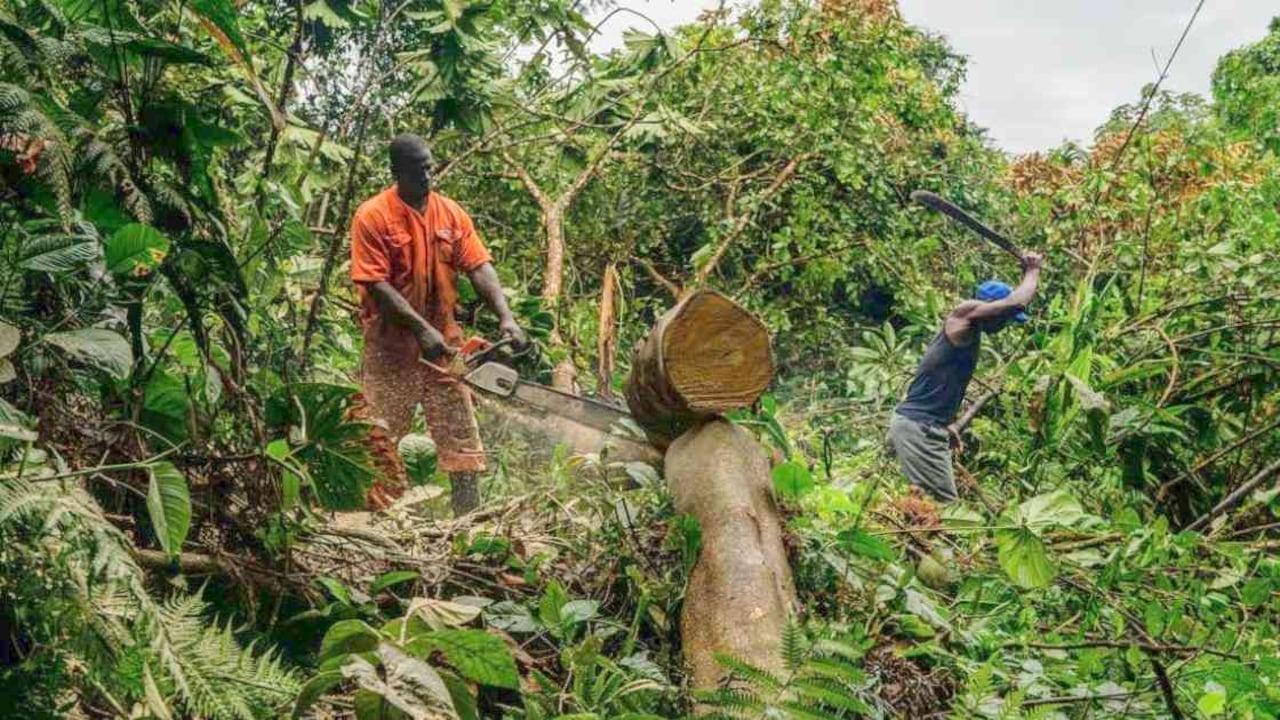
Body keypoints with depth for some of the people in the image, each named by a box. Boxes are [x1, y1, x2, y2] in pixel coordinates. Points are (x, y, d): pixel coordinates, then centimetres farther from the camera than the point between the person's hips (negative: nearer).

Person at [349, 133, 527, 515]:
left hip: (444, 341, 5)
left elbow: (479, 268, -3)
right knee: (381, 440, 1)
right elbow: (376, 285, -16)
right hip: (392, 345, -4)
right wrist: (422, 329, -23)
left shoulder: (452, 214, 3)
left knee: (461, 434, 7)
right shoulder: (373, 216, -11)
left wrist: (506, 318, -17)